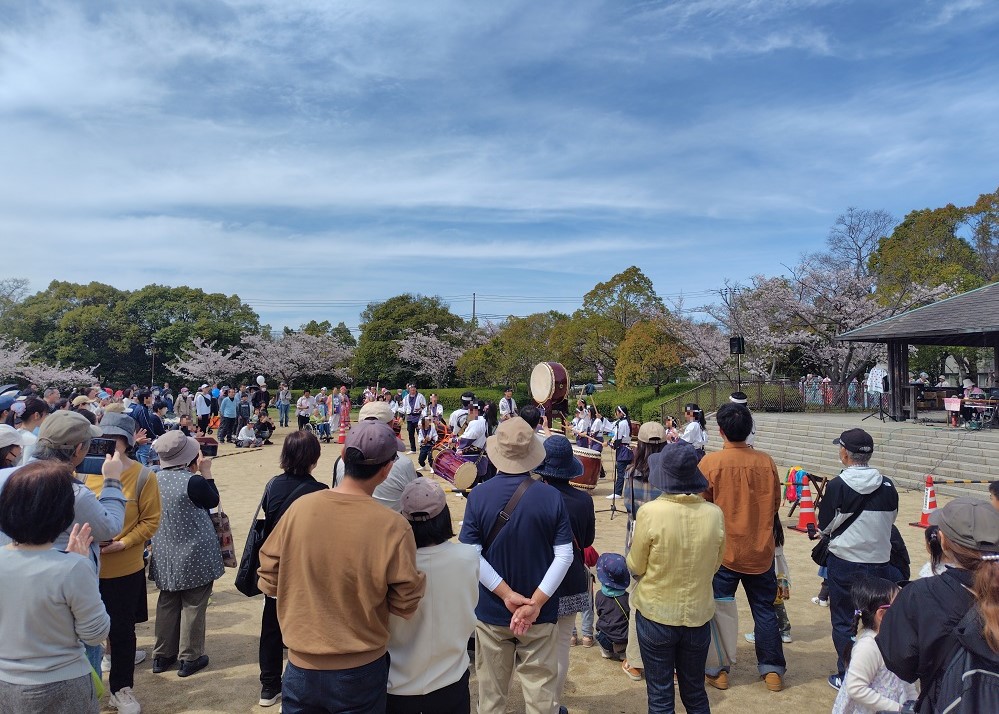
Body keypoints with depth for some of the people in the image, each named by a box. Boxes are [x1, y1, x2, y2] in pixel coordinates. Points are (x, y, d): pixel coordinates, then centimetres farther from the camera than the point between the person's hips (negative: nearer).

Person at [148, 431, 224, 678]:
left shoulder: (155, 479, -4)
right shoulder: (193, 481, -23)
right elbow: (213, 501, -6)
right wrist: (206, 472, -2)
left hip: (165, 554, 6)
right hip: (194, 555, -6)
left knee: (167, 603, 18)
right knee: (193, 605, 7)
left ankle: (162, 655, 28)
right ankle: (190, 658, 16)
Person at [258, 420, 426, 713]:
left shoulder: (300, 507, -13)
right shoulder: (393, 527, -21)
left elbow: (268, 581, -1)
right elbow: (406, 604, -12)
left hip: (302, 667, 2)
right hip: (361, 671, -2)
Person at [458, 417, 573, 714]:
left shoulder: (479, 495, -11)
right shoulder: (551, 497, -11)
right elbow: (564, 555, -13)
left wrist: (506, 594, -13)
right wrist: (536, 602, -14)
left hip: (491, 610, 1)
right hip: (540, 613, 0)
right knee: (540, 690, 12)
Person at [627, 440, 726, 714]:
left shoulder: (650, 512, -21)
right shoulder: (715, 514, -12)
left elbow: (635, 567, -9)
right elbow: (714, 566, 3)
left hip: (655, 615, -3)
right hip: (698, 616, 3)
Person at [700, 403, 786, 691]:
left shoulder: (710, 462, -15)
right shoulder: (766, 461, -7)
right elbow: (775, 503, 6)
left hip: (723, 551, -2)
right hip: (761, 549, 3)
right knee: (765, 609, 16)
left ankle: (719, 671, 20)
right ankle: (772, 670, 24)